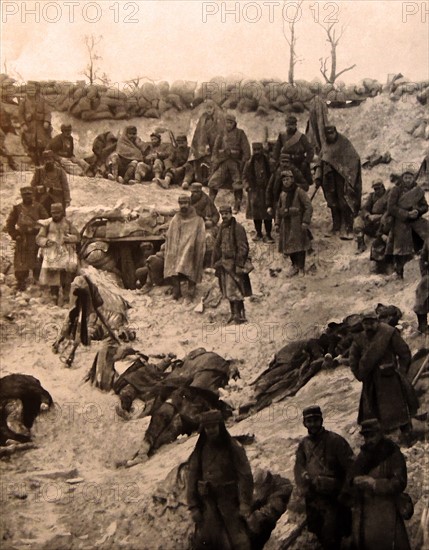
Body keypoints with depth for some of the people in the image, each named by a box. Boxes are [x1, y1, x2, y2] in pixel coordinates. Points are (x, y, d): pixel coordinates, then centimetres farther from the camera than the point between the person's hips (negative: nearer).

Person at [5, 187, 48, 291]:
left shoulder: (38, 207, 1)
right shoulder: (17, 208, 3)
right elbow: (10, 224, 8)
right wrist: (15, 235, -1)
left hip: (36, 239, 0)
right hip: (22, 240, 1)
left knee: (38, 262, 6)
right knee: (21, 263, 3)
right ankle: (21, 283, 13)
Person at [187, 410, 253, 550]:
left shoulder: (234, 448, -3)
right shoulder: (199, 451, 4)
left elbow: (245, 476, -5)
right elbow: (192, 479, 6)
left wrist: (245, 503, -11)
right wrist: (193, 506, 1)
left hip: (230, 500, -2)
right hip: (207, 501, 2)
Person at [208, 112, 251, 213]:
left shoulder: (240, 133, 1)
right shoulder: (221, 134, 9)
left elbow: (246, 149, -3)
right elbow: (216, 148, 13)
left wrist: (244, 161, -11)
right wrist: (214, 161, 4)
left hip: (235, 162, -2)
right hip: (223, 162, 3)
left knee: (237, 186, 1)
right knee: (213, 182, -4)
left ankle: (237, 207, 13)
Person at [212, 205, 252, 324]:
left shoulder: (238, 228, -12)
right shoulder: (222, 228, 11)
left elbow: (243, 248, -15)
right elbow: (218, 246, 19)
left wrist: (239, 265, -19)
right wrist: (216, 263, 15)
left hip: (233, 263, -8)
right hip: (224, 263, 8)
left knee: (234, 291, -7)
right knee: (227, 292, 12)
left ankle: (240, 315, 1)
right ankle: (234, 314, 22)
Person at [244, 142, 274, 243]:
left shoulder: (268, 162, -4)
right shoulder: (249, 163, 0)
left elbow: (272, 176, 2)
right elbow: (245, 176, 9)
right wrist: (247, 186, -5)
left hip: (266, 191, -2)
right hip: (254, 191, 2)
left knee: (267, 213, 0)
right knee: (255, 213, 9)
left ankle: (268, 235, 7)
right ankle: (258, 233, 22)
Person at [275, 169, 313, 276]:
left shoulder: (299, 192, -7)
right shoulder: (282, 194, 12)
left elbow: (308, 207, -11)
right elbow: (278, 209, 21)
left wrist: (305, 222, -16)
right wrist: (277, 223, 14)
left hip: (297, 223, -6)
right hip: (286, 224, 6)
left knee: (299, 245, -5)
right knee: (288, 246, 8)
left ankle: (301, 268, 4)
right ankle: (295, 266, 22)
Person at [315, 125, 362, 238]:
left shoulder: (344, 143, -7)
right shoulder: (325, 145, 11)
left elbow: (354, 158, -11)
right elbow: (321, 162, 16)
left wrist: (349, 177, -16)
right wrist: (318, 177, 6)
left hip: (342, 177, -6)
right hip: (329, 177, 6)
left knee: (345, 203, -9)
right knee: (333, 203, 10)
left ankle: (348, 230, -7)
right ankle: (336, 228, 19)